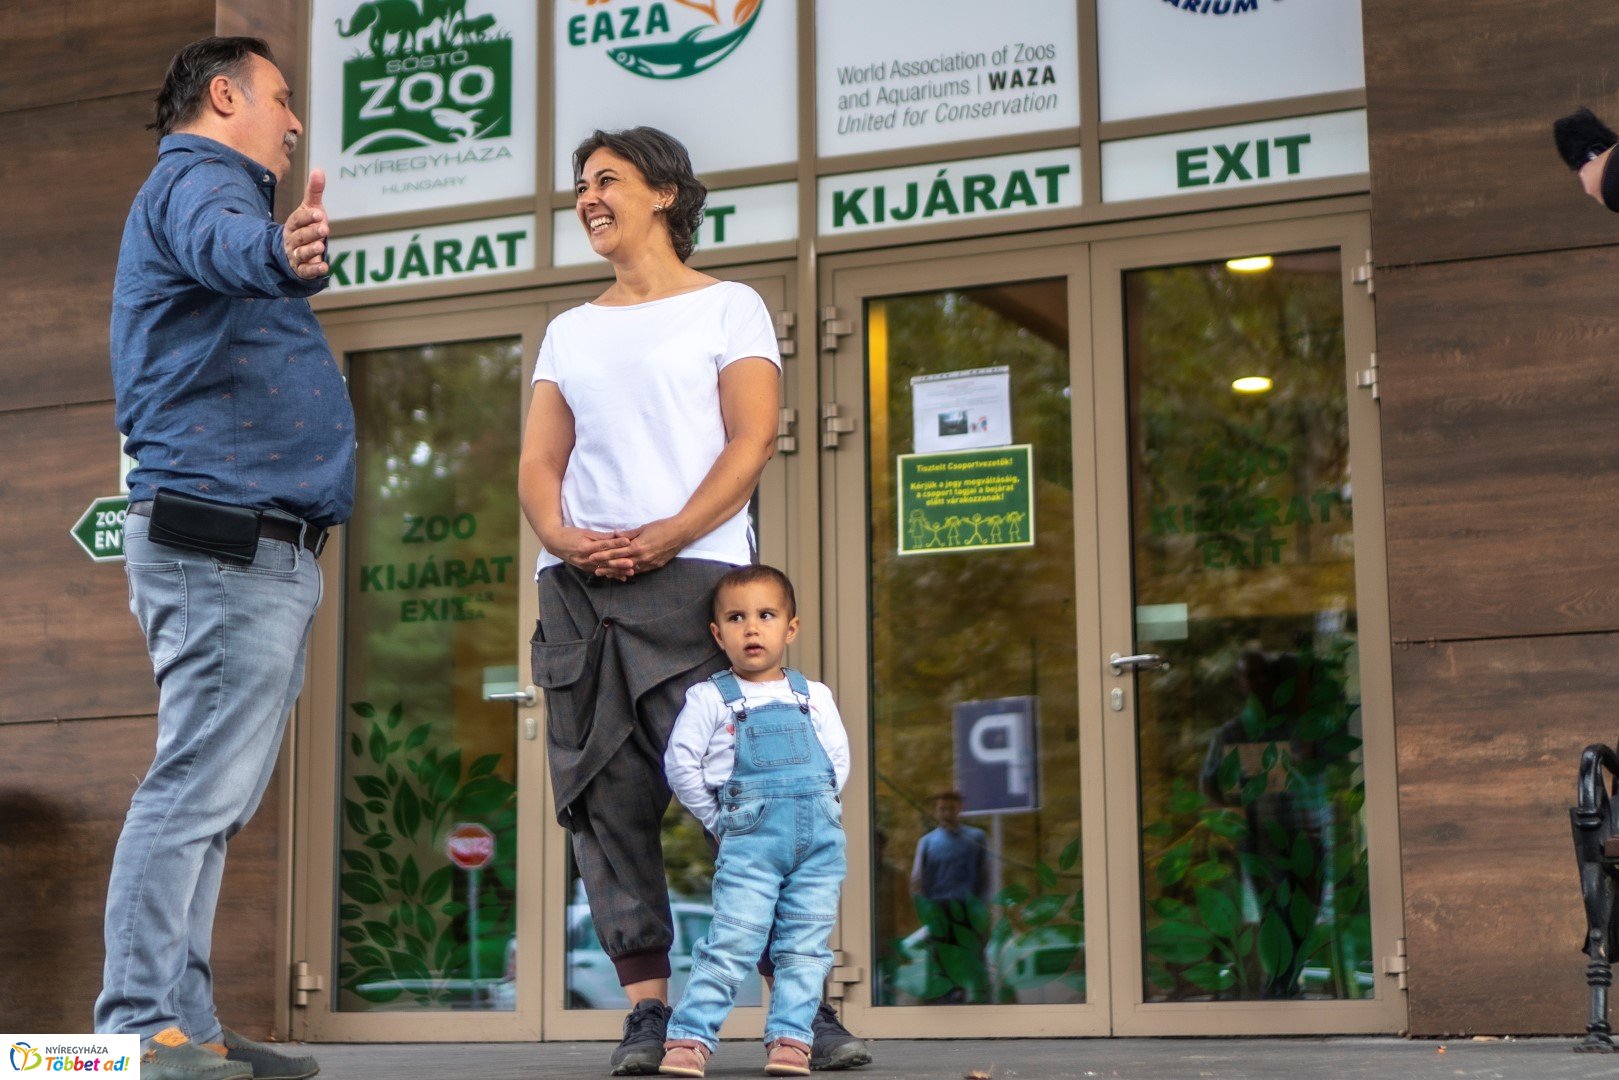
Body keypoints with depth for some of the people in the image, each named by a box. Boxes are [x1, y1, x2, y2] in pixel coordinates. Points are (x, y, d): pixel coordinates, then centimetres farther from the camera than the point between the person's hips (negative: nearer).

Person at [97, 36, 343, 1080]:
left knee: (212, 795, 10)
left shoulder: (207, 186, 27)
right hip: (226, 541, -11)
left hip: (255, 552, 11)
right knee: (198, 788, -14)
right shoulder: (197, 178, -7)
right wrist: (282, 255, -55)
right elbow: (224, 242, -34)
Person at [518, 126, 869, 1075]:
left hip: (691, 577, -5)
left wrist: (668, 535, -15)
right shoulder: (570, 332, 23)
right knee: (607, 803, -2)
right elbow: (539, 461, 15)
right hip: (577, 586, 5)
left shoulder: (728, 308, 9)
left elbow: (751, 442, -2)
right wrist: (561, 536, -7)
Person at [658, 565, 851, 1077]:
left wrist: (813, 806, 8)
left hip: (820, 840, 3)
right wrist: (719, 819, 3)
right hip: (748, 842, -3)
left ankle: (789, 1037, 7)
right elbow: (680, 762, 3)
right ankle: (689, 1037, -7)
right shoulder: (709, 699, 5)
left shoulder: (813, 696, 14)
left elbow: (839, 757, 17)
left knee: (805, 948, 2)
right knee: (732, 944, -11)